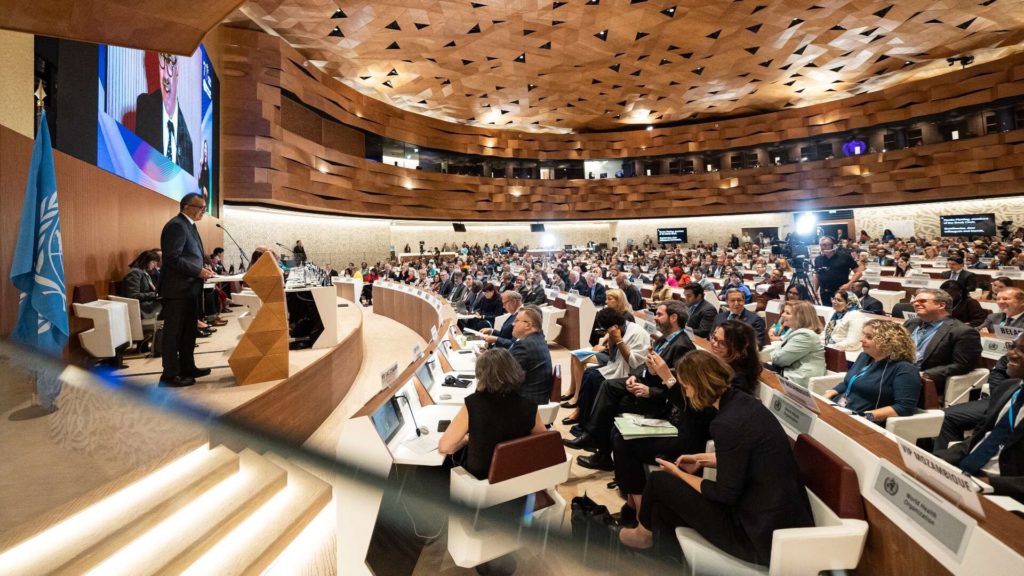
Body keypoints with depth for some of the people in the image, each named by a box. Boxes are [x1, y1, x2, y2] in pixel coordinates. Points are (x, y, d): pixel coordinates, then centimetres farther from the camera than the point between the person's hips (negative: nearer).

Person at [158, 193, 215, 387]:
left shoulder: (188, 225, 16)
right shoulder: (176, 225, -15)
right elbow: (173, 258, -23)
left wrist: (202, 268, 5)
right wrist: (198, 271, -20)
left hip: (189, 289, 10)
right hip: (178, 289, -10)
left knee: (188, 331, 17)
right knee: (174, 333, -1)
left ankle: (187, 368, 27)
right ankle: (169, 375, 7)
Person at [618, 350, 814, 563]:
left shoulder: (727, 423, -26)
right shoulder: (743, 402, 1)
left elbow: (726, 494, -17)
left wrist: (679, 474, -4)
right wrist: (701, 459, 17)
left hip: (766, 533, -8)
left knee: (660, 482, 4)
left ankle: (645, 533, 35)